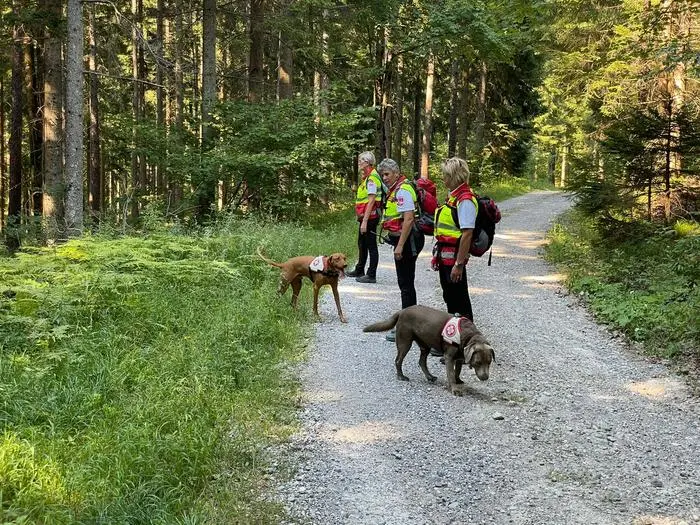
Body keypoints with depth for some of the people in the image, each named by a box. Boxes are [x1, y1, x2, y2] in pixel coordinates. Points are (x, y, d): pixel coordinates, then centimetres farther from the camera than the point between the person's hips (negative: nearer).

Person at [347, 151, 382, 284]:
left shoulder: (372, 178, -17)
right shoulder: (366, 177, 14)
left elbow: (371, 201, -22)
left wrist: (365, 221, -23)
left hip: (370, 217, -11)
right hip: (365, 217, 11)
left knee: (371, 245, -3)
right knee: (362, 244, 21)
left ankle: (371, 275, 2)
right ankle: (359, 271, 34)